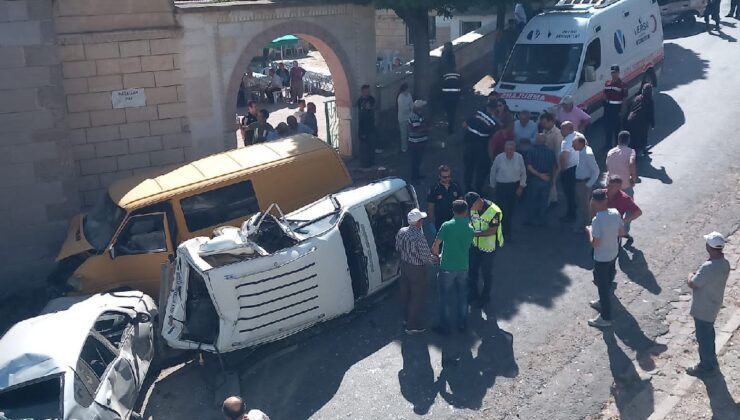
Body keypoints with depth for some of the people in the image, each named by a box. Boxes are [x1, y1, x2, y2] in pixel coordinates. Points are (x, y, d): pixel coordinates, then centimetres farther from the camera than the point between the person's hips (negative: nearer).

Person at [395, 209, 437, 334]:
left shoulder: (401, 232, -7)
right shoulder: (419, 237, -30)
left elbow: (398, 248, 8)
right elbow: (426, 257, -23)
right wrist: (436, 259, -3)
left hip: (404, 266, 8)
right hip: (417, 270, -7)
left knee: (405, 293, 22)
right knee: (417, 297, 8)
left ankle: (406, 318, 41)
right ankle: (412, 326, 18)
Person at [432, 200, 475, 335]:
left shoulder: (447, 226, -15)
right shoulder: (470, 229, -3)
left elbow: (435, 246, -13)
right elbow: (467, 246, 8)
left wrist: (438, 255, 7)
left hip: (447, 268, -4)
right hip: (463, 268, 4)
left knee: (445, 298, 9)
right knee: (462, 296, 19)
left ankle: (445, 327, 19)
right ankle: (462, 324, 31)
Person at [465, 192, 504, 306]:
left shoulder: (494, 212, -29)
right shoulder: (473, 209, -10)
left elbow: (492, 231, -26)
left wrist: (475, 233, -32)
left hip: (488, 247, -5)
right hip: (475, 244, 6)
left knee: (486, 272, 12)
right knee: (472, 270, 17)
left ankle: (485, 296, 34)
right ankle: (473, 294, 38)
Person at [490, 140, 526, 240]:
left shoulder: (519, 158, -9)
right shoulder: (499, 158, -13)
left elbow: (523, 173, 3)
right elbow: (493, 172, 2)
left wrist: (521, 186, 0)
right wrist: (493, 185, 10)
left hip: (515, 186, 2)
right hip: (502, 186, -2)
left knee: (511, 210, 12)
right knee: (503, 210, -6)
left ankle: (507, 231, 33)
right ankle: (506, 232, 8)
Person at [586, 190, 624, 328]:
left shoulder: (597, 220, -29)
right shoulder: (615, 213, -8)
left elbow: (595, 244, -24)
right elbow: (621, 232, 5)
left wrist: (590, 231, -9)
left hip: (601, 258, -7)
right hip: (613, 254, 7)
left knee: (603, 286, 6)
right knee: (607, 283, 27)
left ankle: (606, 318, 17)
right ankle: (603, 303, 48)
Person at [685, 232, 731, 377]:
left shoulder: (709, 267, -35)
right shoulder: (724, 263, -5)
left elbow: (692, 284, -23)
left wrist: (691, 275, -5)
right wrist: (697, 275, 1)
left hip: (703, 309, -9)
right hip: (713, 305, 9)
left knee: (703, 338, 10)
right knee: (708, 334, 26)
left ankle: (706, 367, 26)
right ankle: (711, 361, 43)